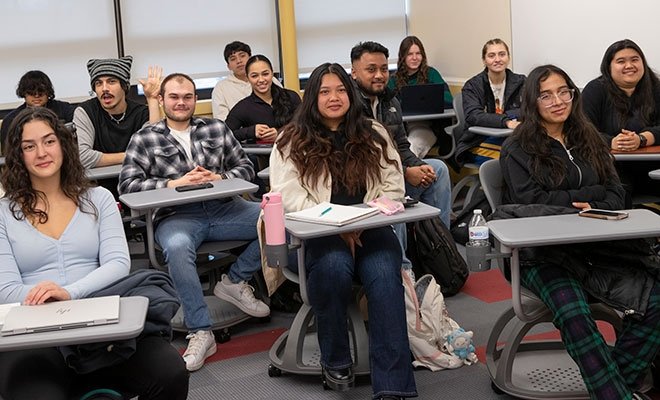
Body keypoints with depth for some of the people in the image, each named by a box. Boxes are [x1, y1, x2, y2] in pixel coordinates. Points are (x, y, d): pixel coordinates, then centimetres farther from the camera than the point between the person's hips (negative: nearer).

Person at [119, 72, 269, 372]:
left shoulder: (216, 128, 16)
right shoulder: (144, 139, 8)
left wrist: (219, 177, -6)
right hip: (177, 216, -3)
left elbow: (245, 167, 16)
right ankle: (201, 333, -29)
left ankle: (234, 281, 2)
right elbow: (128, 184, -1)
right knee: (176, 247, -39)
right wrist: (173, 183, -11)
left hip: (224, 208, 3)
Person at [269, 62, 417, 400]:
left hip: (370, 229, 2)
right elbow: (287, 194, -5)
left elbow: (393, 187, 7)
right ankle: (335, 361, -13)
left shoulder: (373, 134, 12)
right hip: (319, 233, -2)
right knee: (333, 267, -36)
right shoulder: (293, 140, 5)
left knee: (384, 276, -29)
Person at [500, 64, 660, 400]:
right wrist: (587, 195, -3)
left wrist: (593, 210, -8)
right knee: (574, 314, -35)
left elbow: (615, 195, 14)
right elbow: (531, 202, -8)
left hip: (596, 246, 5)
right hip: (542, 253, -4)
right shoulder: (517, 148, 5)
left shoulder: (588, 140, 20)